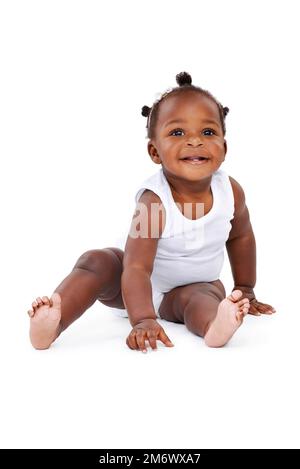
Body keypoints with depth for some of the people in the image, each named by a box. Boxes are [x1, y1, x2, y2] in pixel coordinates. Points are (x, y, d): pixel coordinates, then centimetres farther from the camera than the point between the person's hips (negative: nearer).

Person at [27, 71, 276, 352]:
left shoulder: (231, 191, -17)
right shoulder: (154, 202, -32)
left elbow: (241, 237, 4)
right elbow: (137, 268, -38)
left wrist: (245, 292, 13)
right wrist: (143, 320, -52)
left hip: (191, 287, 3)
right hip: (140, 286, -2)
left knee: (206, 294, -31)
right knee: (96, 261, -28)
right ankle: (53, 323, -42)